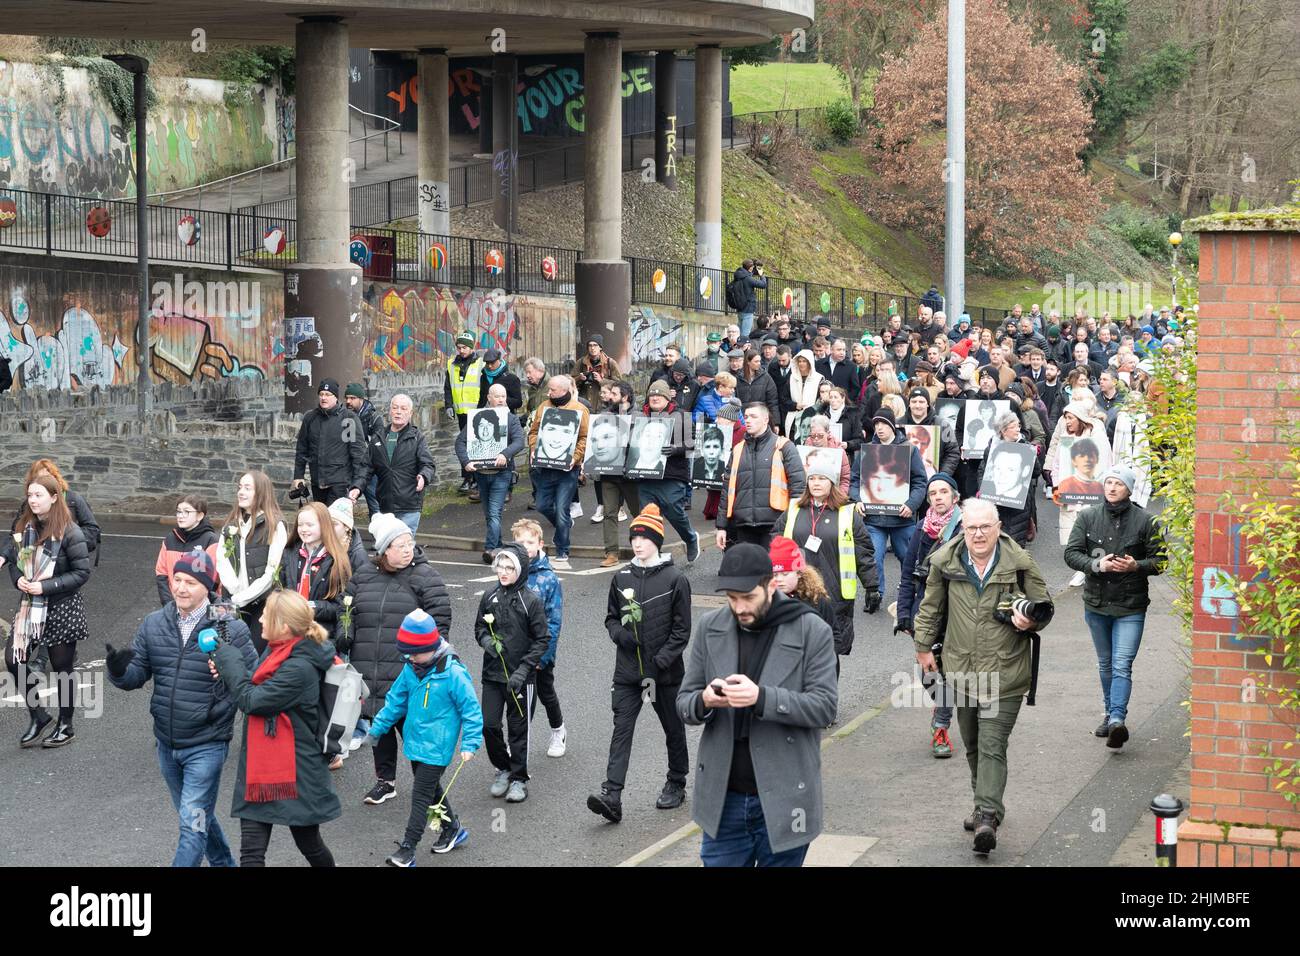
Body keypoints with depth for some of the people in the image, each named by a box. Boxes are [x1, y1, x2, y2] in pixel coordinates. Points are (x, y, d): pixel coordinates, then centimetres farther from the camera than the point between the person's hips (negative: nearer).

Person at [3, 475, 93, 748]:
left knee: (61, 669, 6)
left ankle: (65, 726, 22)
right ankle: (37, 715, 19)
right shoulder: (25, 527, 3)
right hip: (30, 607, 6)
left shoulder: (69, 532, -16)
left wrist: (46, 586, -21)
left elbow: (82, 573, -15)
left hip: (62, 608, -6)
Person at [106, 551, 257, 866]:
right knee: (196, 817, 22)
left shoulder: (231, 629, -12)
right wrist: (118, 670, -20)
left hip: (206, 746, -5)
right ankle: (223, 863, 43)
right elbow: (137, 675, 1)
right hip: (167, 744, 6)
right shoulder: (153, 624, 0)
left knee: (193, 825, -6)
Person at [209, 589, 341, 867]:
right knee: (251, 852, 1)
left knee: (309, 844, 15)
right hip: (259, 768, 8)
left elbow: (251, 700, -22)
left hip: (295, 774, -8)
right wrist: (227, 668, -5)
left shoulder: (299, 669, -24)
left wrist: (228, 657, -12)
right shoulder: (275, 651, 4)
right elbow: (257, 687, 13)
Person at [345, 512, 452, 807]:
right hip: (369, 669, 5)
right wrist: (348, 648, 13)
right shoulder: (363, 574, 8)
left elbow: (440, 620, -6)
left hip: (407, 670, -5)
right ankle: (385, 780, 29)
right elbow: (348, 614, 17)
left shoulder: (424, 576, -5)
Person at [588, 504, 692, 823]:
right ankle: (611, 795, -15)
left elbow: (681, 629, -7)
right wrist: (620, 634, -6)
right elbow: (611, 617, 15)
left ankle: (676, 785, 32)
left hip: (665, 673, -2)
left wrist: (662, 660, -16)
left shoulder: (675, 579, -7)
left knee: (674, 730, 13)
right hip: (627, 672, 3)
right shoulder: (621, 578, 5)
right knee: (621, 730, -7)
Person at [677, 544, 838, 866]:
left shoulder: (812, 632, -7)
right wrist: (704, 702, -19)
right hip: (723, 797, 3)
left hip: (781, 800, -3)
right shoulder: (710, 628, 4)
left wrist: (761, 698, -27)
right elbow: (684, 702, 6)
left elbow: (825, 706, -12)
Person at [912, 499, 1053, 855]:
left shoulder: (1020, 564, -6)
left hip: (1004, 671, -4)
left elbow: (1044, 607, 6)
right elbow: (931, 607, 16)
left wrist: (1029, 621, -15)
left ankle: (988, 817, -15)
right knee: (972, 744, 14)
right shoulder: (945, 562, 1)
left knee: (992, 745, -11)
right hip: (961, 670, 4)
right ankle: (987, 805, 29)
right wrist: (923, 646, 17)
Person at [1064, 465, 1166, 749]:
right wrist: (1096, 565, -18)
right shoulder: (1088, 517, 2)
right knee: (1105, 664, 17)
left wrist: (1136, 566, -20)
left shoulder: (1145, 520, -5)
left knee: (1122, 666, -13)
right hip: (1096, 603, 4)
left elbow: (1160, 560, 0)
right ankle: (1110, 713, 31)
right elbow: (1071, 553, -1)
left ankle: (1117, 720, -20)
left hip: (1131, 607, -4)